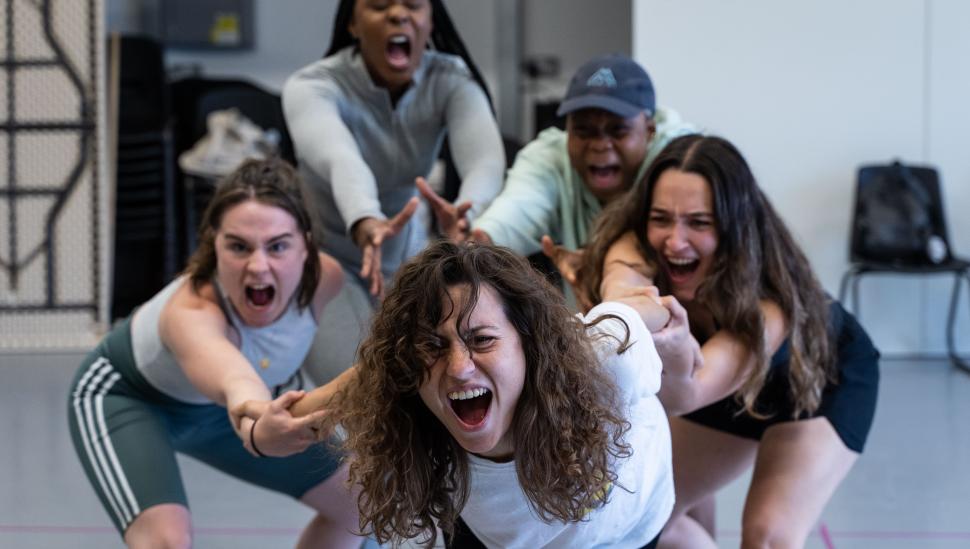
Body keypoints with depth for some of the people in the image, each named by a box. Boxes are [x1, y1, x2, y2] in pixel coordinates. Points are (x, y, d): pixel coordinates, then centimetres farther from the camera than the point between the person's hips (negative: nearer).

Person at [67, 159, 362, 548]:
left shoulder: (323, 277, -27)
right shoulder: (190, 312, -45)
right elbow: (234, 383, -69)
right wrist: (257, 432, -89)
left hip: (214, 406, 7)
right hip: (122, 398, -6)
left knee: (356, 497, 9)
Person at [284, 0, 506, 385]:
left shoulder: (451, 79, -16)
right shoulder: (312, 87, -26)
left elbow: (485, 156, -36)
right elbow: (339, 160, -48)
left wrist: (467, 212, -60)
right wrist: (365, 224, -70)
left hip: (410, 255, 4)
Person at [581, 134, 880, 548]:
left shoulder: (768, 299, -41)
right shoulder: (637, 247, -31)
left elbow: (683, 397, -54)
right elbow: (623, 281, -55)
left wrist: (676, 362, -76)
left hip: (824, 377, -5)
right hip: (733, 384, 5)